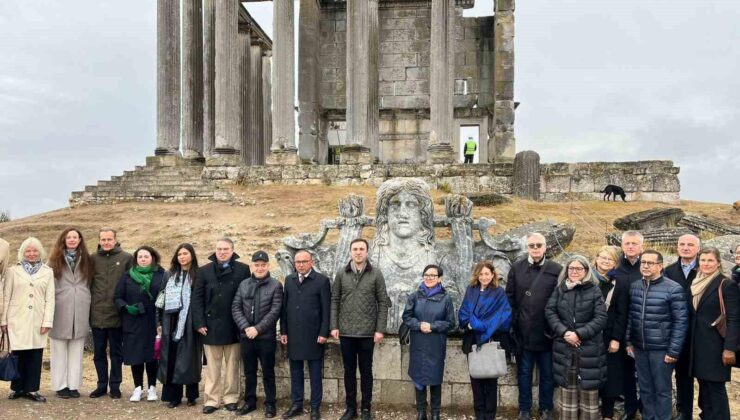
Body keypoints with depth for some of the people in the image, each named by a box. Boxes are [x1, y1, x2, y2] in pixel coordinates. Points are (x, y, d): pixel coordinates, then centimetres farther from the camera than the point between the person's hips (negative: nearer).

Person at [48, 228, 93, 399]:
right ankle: (60, 385, 9)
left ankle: (73, 385, 10)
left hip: (80, 310, 2)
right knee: (60, 350, 3)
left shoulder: (86, 260, 11)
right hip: (60, 309, -1)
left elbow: (90, 284, 12)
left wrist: (87, 305, 3)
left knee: (76, 350, 5)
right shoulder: (55, 260, 5)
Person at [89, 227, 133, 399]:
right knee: (99, 352, 11)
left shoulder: (126, 258, -2)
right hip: (97, 314, 2)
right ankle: (102, 385, 23)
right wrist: (92, 300, 1)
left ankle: (115, 386, 18)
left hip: (117, 314, -2)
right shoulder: (93, 259, 4)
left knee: (116, 352, 8)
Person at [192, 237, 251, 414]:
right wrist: (199, 323, -7)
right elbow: (196, 298, 1)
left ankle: (231, 398, 22)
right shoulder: (205, 271, 3)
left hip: (233, 326, -1)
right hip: (211, 325, 1)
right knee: (213, 367, 9)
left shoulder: (243, 270, -1)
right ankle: (212, 400, 18)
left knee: (232, 365, 10)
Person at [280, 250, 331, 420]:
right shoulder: (289, 280, 9)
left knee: (315, 373, 5)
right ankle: (296, 404, 22)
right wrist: (283, 331, 5)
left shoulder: (322, 280, -5)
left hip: (314, 335, -4)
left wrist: (324, 333, -11)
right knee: (295, 372, 11)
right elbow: (284, 307, 9)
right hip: (293, 335, 4)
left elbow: (326, 309, -7)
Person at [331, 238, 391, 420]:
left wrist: (380, 329, -8)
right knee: (349, 371, 10)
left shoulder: (376, 274, -2)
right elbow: (334, 301, 6)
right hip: (346, 332, 2)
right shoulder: (341, 274, 3)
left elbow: (383, 302, -2)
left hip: (367, 332, -2)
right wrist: (334, 326, -2)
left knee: (366, 371, 7)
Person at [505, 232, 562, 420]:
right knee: (524, 373, 12)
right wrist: (515, 320, -1)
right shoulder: (517, 267, 2)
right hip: (524, 332, 1)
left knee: (547, 374, 11)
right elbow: (510, 297, 4)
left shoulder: (557, 270, -2)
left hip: (546, 331, -1)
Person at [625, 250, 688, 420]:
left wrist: (673, 351, -12)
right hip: (639, 348, 5)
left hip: (661, 349, -4)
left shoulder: (673, 289, -11)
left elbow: (681, 322, -11)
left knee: (662, 390, 7)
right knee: (645, 388, 16)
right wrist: (629, 341, 7)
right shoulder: (634, 286, 4)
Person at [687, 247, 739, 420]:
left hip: (715, 345, -6)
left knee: (716, 388, -2)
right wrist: (691, 342, 13)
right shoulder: (696, 284, 11)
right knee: (704, 386, 13)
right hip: (698, 345, 6)